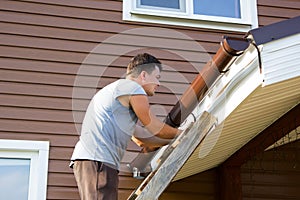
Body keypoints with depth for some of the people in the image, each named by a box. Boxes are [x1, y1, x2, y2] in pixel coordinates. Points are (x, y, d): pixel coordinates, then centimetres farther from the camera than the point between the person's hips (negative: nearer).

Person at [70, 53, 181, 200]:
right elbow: (154, 127, 4)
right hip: (97, 160, -11)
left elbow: (141, 139, 33)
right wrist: (179, 135, 21)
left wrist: (172, 142, 35)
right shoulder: (133, 88, 0)